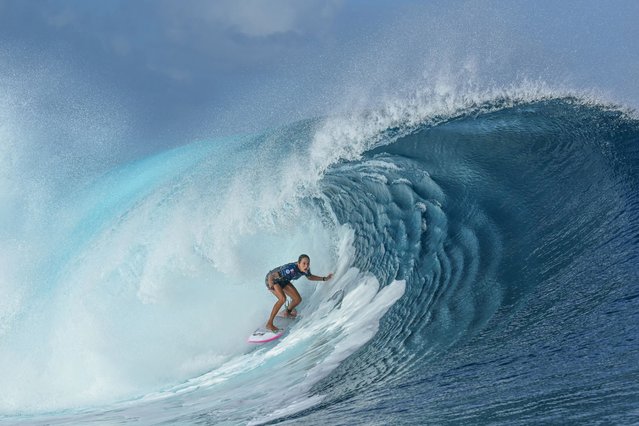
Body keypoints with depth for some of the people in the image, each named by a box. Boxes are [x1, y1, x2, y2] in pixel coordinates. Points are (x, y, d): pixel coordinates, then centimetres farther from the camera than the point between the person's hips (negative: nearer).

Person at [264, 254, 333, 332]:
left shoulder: (306, 269, -19)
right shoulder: (291, 269, -41)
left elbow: (310, 277, 6)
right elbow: (271, 276, -38)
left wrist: (324, 278, 1)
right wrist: (271, 285, -56)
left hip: (283, 281, 7)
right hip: (272, 279, -7)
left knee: (298, 299, 1)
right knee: (282, 298, -30)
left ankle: (288, 312, 35)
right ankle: (269, 323, -20)